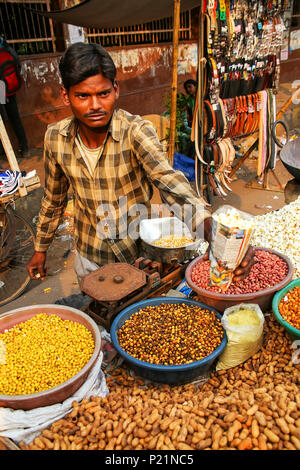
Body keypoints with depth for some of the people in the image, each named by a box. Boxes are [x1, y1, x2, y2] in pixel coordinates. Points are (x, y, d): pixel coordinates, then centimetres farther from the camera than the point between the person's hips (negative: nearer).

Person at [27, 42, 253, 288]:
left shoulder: (135, 131, -25)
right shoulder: (56, 137, -12)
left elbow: (167, 179, -41)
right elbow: (53, 198, 2)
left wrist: (208, 224, -59)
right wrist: (40, 249, 12)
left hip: (137, 255, -2)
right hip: (88, 259, 3)